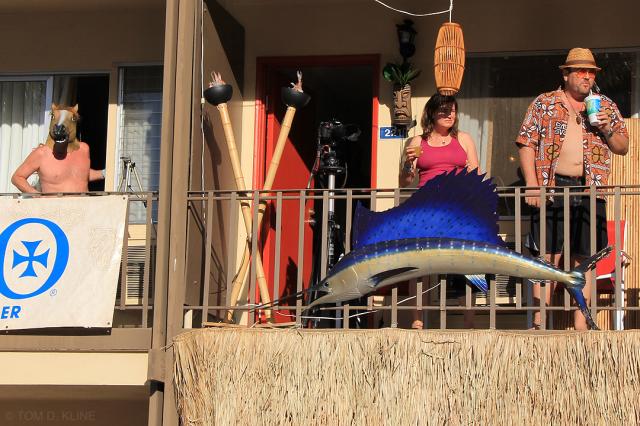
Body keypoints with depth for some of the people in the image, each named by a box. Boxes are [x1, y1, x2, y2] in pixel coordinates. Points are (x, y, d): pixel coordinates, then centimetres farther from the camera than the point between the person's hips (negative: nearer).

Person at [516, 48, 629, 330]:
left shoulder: (606, 107, 15)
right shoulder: (544, 103, 8)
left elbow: (623, 147, 16)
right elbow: (526, 143, 2)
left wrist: (606, 128, -5)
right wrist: (532, 184, -8)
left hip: (590, 191, 2)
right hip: (553, 189, -2)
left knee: (584, 258, 2)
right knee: (548, 256, -6)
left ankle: (581, 326, 7)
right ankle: (539, 323, -3)